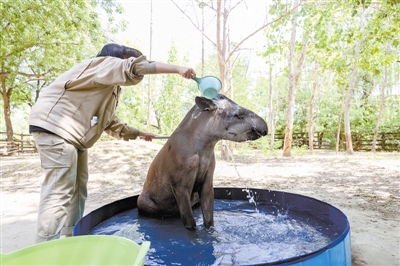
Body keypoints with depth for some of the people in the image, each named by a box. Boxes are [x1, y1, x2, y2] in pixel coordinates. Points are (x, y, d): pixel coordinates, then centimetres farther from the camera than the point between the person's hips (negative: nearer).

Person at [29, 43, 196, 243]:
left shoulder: (111, 88, 23)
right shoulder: (105, 63, -5)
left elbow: (110, 122, 28)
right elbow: (135, 67, -24)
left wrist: (139, 133, 33)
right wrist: (177, 69, -24)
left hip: (71, 135, 11)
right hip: (55, 126, -10)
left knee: (77, 190, 11)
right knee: (59, 192, -14)